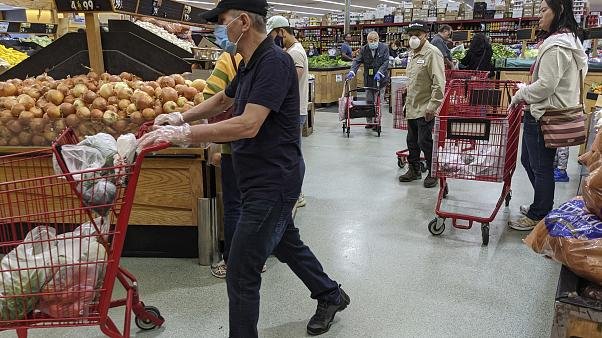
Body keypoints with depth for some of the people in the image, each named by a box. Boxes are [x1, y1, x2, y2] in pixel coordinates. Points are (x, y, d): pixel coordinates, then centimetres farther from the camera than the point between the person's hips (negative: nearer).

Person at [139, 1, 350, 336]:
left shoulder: (274, 61, -21)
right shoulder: (250, 64, 10)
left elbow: (248, 125, -30)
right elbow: (223, 100, 27)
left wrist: (183, 133, -29)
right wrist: (181, 117, 16)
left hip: (272, 182, -11)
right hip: (267, 179, 11)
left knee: (242, 275, -3)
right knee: (287, 244, 27)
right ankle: (331, 295, 48)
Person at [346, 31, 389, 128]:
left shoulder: (384, 48, -3)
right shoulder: (364, 49, 3)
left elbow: (386, 62, -10)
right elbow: (357, 61, -3)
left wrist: (379, 73, -24)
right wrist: (352, 71, -20)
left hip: (380, 79, -3)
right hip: (368, 79, 3)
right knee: (368, 101, 10)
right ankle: (369, 122, 21)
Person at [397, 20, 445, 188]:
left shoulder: (432, 53, -15)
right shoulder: (414, 54, 14)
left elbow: (439, 83, -21)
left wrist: (432, 106, -22)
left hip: (425, 109, -9)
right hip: (412, 108, 9)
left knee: (425, 142, -3)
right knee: (412, 141, 17)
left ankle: (433, 173, 13)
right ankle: (414, 170, 31)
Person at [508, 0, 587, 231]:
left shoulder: (556, 46, -18)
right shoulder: (570, 41, 15)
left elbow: (546, 85, -23)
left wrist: (520, 94, -8)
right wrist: (527, 92, 13)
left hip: (544, 116, -10)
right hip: (553, 112, 10)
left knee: (541, 168, 2)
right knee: (528, 161, 20)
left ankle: (538, 217, 15)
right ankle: (541, 207, 34)